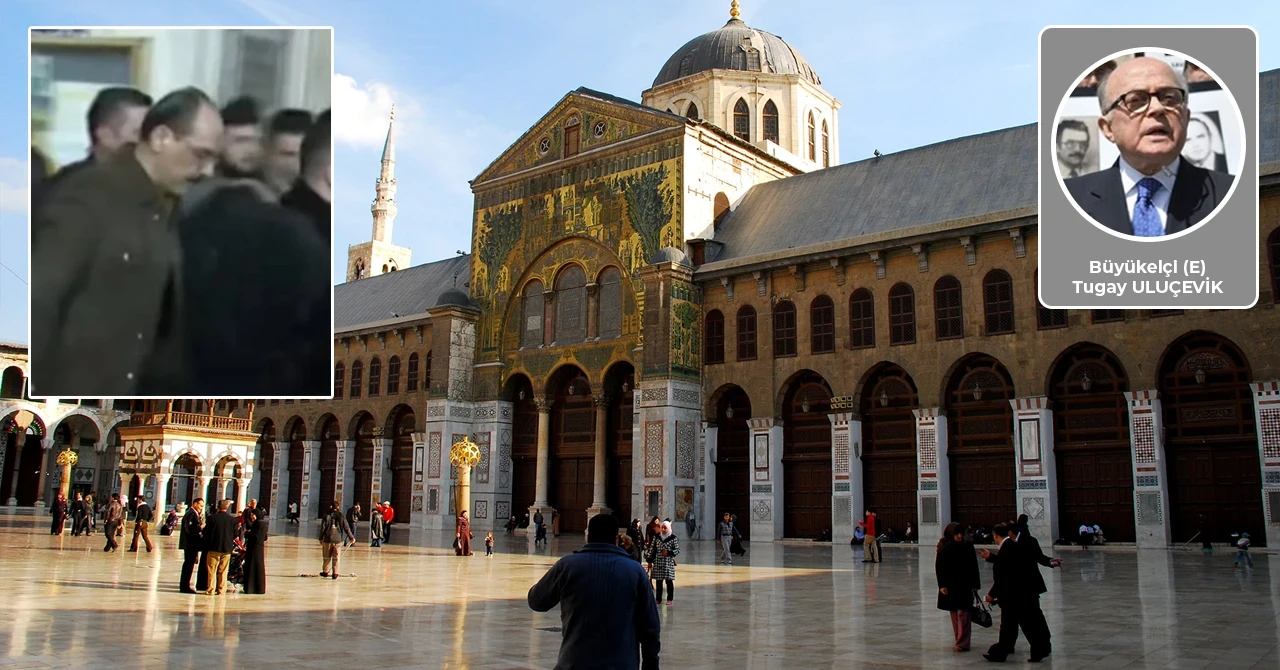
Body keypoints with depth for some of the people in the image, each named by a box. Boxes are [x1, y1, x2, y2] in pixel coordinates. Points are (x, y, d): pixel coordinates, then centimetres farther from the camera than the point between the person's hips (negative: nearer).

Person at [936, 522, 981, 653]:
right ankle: (960, 641, 18)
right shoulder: (944, 549, -2)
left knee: (963, 613, -7)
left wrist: (975, 585, 0)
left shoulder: (967, 547, -2)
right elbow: (939, 567, -1)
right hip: (950, 586, 1)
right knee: (954, 614, 8)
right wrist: (942, 585, -8)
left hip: (965, 586, -1)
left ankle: (963, 643, -7)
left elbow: (973, 567, 2)